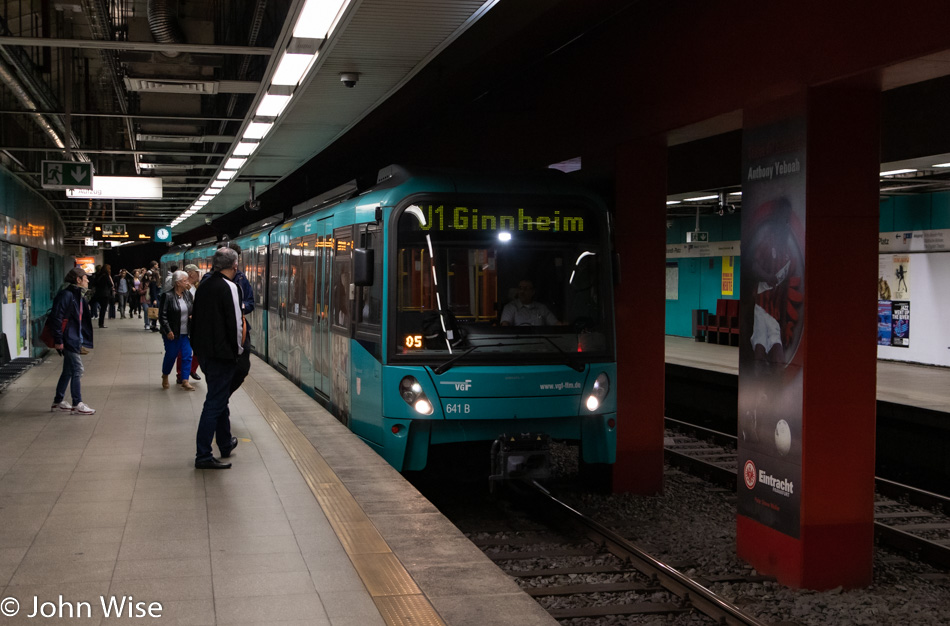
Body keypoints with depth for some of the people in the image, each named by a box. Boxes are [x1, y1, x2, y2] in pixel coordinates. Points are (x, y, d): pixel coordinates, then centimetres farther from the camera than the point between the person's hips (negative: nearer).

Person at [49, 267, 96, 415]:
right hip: (68, 339, -10)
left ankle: (58, 402, 24)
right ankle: (77, 404, -2)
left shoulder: (78, 296, 15)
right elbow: (56, 318, -20)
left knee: (68, 371, 15)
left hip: (75, 339, 10)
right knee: (77, 370, -8)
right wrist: (58, 340, -21)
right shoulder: (66, 295, -15)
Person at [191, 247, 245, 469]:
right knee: (215, 402, -4)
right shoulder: (229, 287, -15)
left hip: (205, 351, 9)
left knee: (219, 397, 22)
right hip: (223, 353, -9)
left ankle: (225, 443, 36)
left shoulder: (203, 287, 9)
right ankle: (203, 455, -2)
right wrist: (238, 349, -5)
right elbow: (235, 323, -18)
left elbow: (195, 319, 13)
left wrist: (199, 348, 19)